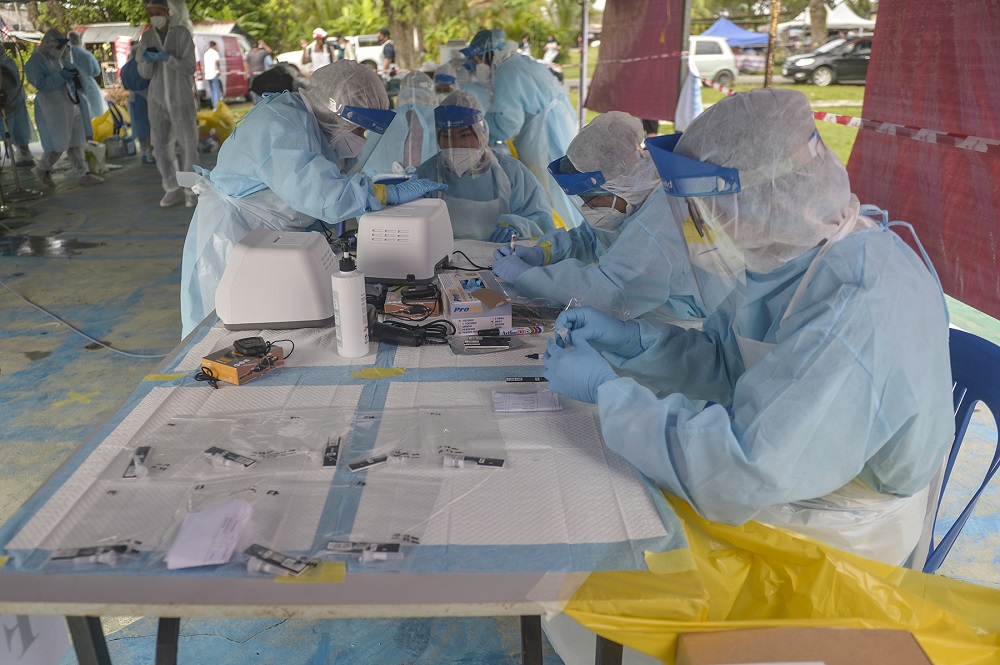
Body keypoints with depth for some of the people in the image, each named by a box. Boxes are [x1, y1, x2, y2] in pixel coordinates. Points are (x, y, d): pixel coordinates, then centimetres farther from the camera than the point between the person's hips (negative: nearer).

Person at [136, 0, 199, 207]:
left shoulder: (182, 33, -6)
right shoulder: (147, 38, 6)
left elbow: (189, 68, -11)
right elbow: (144, 73, 3)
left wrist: (167, 58, -26)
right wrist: (147, 59, -19)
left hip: (181, 98, -4)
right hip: (158, 99, 4)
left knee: (186, 144, -3)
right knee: (161, 145, 1)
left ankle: (191, 190, 6)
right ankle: (173, 190, 9)